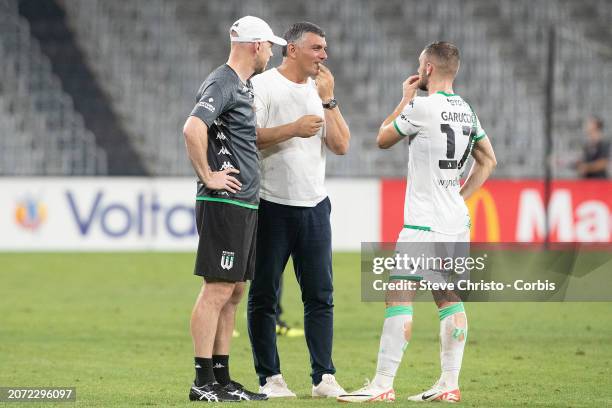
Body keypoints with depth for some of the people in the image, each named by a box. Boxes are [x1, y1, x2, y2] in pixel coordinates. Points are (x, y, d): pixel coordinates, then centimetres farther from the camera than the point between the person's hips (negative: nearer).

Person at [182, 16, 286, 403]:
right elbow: (193, 128, -30)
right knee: (217, 290, -9)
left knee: (234, 291, 11)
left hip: (246, 204, 10)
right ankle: (204, 382, -8)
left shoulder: (244, 85, 18)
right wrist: (208, 176, -21)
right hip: (225, 204, -10)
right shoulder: (222, 84, -14)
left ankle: (222, 378, 16)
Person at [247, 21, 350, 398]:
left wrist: (328, 100, 0)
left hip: (314, 207, 5)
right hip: (272, 207, -5)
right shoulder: (262, 86, -3)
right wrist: (293, 129, -19)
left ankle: (324, 377, 5)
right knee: (265, 297, -1)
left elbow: (341, 146, 6)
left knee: (321, 296, 3)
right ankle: (270, 378, 5)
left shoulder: (322, 92, 14)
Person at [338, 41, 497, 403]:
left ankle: (383, 385, -13)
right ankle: (449, 384, 11)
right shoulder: (466, 111, 10)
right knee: (449, 298, 11)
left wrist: (406, 98, 13)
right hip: (456, 223, 8)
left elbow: (383, 139, 4)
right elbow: (488, 160, 20)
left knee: (399, 298, -9)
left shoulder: (422, 107, -12)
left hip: (424, 224, -8)